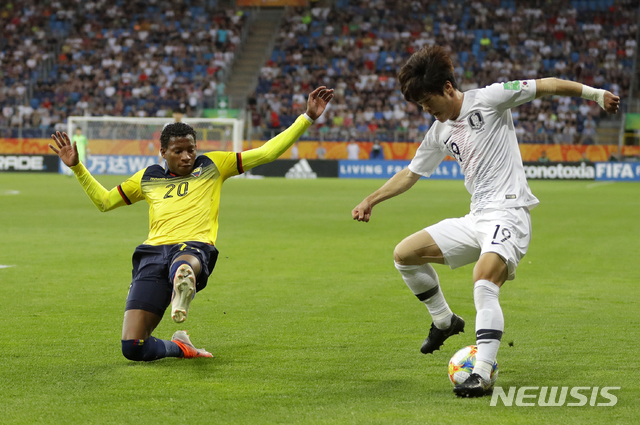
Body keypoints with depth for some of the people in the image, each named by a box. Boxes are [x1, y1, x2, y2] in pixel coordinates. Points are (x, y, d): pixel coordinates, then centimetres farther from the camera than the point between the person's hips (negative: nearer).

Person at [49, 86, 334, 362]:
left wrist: (307, 118, 12)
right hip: (153, 252, 4)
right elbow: (104, 201, 33)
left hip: (195, 247, -4)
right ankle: (180, 347, 18)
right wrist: (76, 166, 24)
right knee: (132, 348, -8)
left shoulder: (213, 165, 19)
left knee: (183, 265, -47)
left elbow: (266, 152, 18)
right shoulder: (148, 178, 25)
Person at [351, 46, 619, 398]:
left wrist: (595, 94, -7)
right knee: (404, 254, 6)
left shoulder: (488, 99, -6)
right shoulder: (439, 134, 14)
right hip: (476, 219, 8)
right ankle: (444, 321, 23)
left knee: (483, 283, -30)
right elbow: (410, 174, 26)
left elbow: (545, 86, -4)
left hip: (509, 213, -8)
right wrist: (370, 201, 22)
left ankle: (482, 374, -32)